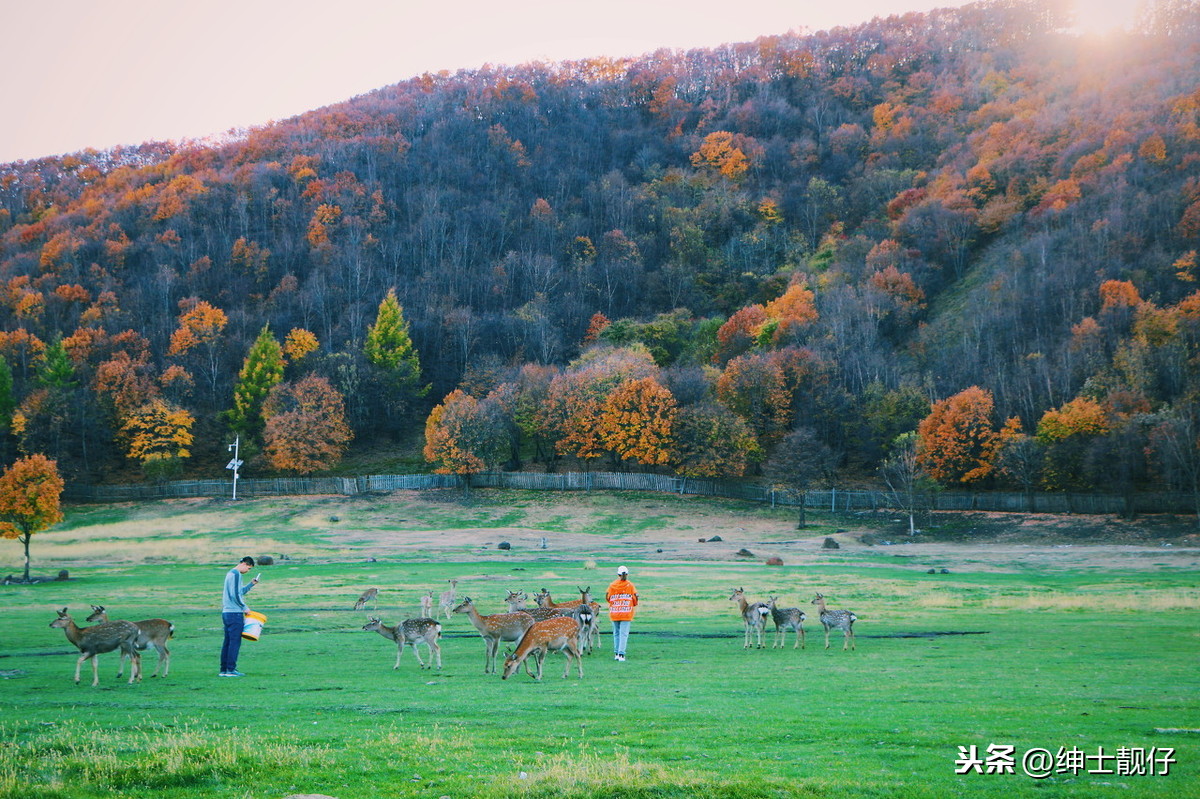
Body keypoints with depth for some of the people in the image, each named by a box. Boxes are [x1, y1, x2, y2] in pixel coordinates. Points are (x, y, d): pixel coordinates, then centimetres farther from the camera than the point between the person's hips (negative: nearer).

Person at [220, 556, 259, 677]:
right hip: (235, 613, -10)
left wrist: (251, 584, 19)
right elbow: (235, 595, -19)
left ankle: (223, 669, 11)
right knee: (235, 641, -6)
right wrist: (244, 607, -9)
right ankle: (231, 669, -7)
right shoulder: (236, 574, -12)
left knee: (228, 641, 10)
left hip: (226, 612, 10)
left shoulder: (230, 573, 19)